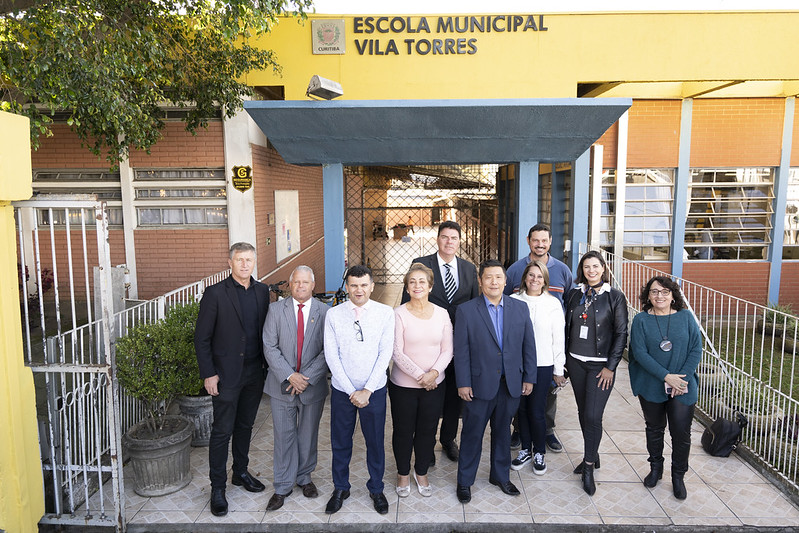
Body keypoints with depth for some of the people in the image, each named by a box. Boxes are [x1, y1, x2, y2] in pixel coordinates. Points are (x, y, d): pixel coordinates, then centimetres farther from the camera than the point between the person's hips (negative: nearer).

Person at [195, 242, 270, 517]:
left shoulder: (262, 291, 4)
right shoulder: (215, 293, -11)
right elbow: (202, 337, -9)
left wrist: (266, 365, 6)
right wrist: (208, 374, -11)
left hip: (254, 371, 5)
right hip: (226, 374, -5)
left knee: (245, 426, 18)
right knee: (222, 431, 4)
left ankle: (241, 472, 36)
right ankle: (217, 488, 18)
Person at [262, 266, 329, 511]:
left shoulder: (324, 312, -4)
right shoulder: (276, 310, -3)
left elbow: (327, 350, -7)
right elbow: (270, 346, -6)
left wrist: (307, 378, -15)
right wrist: (290, 376, -15)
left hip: (313, 386, 0)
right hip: (282, 385, 0)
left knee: (308, 436, 14)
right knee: (283, 436, 9)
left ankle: (304, 477, 35)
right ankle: (283, 486, 24)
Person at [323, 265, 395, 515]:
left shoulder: (385, 313, -6)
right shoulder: (333, 314, -5)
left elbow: (385, 353, -7)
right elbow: (331, 356, -6)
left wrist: (367, 390, -11)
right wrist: (351, 391, -10)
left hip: (374, 390, 0)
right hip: (342, 390, 1)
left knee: (375, 442, 12)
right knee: (340, 442, 14)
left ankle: (376, 489, 34)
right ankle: (340, 488, 36)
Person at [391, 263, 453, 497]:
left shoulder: (441, 314, 0)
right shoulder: (399, 314, -10)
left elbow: (447, 350, 0)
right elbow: (397, 352, -13)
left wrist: (433, 373, -16)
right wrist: (420, 375, -18)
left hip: (434, 385, 2)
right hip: (403, 384, -2)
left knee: (427, 431, 14)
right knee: (403, 432, 13)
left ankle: (421, 472, 37)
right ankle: (403, 473, 35)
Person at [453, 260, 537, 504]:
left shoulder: (520, 308, 2)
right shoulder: (466, 311, -8)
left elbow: (528, 345, 6)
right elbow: (461, 351, -7)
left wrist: (529, 378, 4)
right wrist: (463, 383, -9)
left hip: (511, 384, 3)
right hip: (479, 385, -3)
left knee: (502, 432, 19)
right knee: (472, 434, 9)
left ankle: (501, 476, 39)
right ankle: (464, 481, 26)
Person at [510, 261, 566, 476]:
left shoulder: (553, 303, -3)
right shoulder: (513, 301, -1)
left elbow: (558, 338, 0)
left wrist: (558, 370, 2)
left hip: (542, 365, -1)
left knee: (537, 411, 2)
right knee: (521, 408, 12)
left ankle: (539, 453, 24)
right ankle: (525, 450, 31)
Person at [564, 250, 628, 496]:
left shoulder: (615, 296, -6)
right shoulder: (574, 294, 5)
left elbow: (621, 334, -6)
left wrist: (610, 367, -9)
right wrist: (564, 358, 7)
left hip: (601, 365, -4)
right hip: (576, 362, 4)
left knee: (593, 416, -7)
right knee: (583, 412, 13)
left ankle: (589, 467, 9)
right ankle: (591, 456, 32)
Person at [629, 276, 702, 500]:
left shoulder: (686, 317, 0)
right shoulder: (641, 320, -4)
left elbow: (696, 349, -3)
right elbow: (639, 352, -11)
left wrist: (683, 377, -13)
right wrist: (666, 376, -17)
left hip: (683, 388, 0)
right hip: (651, 387, 0)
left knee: (681, 433, 1)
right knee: (654, 429, 15)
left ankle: (678, 476, 22)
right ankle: (655, 468, 35)